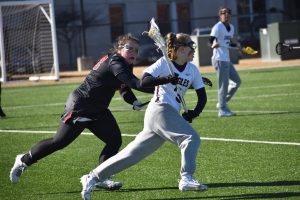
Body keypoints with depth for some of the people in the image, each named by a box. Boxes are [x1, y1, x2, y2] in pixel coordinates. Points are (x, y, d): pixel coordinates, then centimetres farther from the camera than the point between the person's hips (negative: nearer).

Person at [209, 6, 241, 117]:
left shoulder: (231, 27, 14)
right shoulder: (218, 27, -12)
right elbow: (211, 39, -26)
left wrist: (237, 46, 10)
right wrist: (213, 44, -46)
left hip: (227, 60, 9)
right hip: (219, 59, -9)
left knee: (237, 80, 13)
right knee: (224, 83, -9)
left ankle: (222, 102, 19)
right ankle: (223, 109, -4)